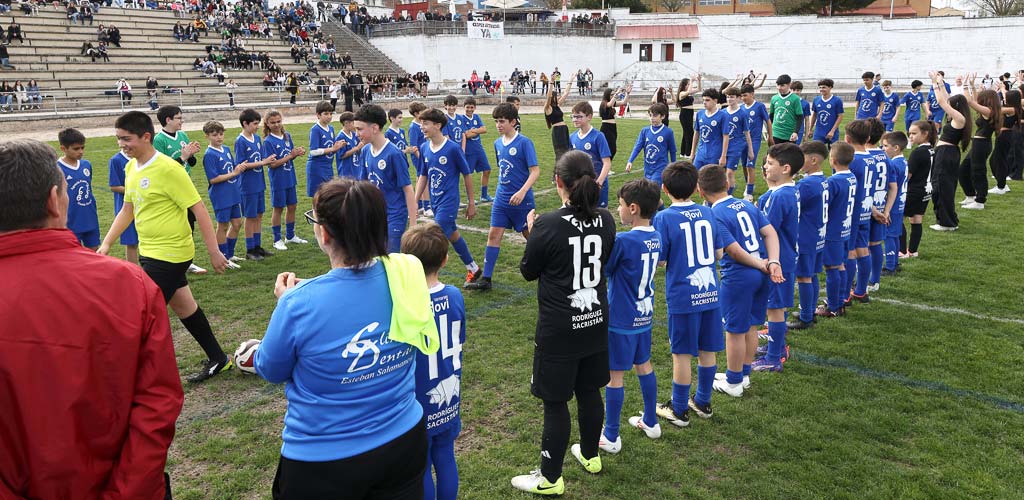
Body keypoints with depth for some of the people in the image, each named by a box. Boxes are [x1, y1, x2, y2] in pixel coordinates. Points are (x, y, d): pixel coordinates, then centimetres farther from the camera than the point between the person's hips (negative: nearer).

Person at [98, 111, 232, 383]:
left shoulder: (168, 169, -20)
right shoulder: (131, 167, 6)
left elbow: (199, 209, -19)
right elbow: (127, 210, 17)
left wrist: (214, 252, -18)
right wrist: (106, 244, 10)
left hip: (171, 253, -9)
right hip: (149, 252, 9)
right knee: (183, 307, 17)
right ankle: (218, 359, 31)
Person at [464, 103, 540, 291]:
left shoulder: (524, 142, -13)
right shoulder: (498, 143, 7)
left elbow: (535, 171, -17)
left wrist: (522, 192, -27)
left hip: (521, 199, -6)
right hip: (501, 198, 6)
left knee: (530, 235, 7)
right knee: (494, 235, 1)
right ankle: (485, 279, 4)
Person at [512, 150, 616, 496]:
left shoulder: (548, 225, -20)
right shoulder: (605, 220, -4)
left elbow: (528, 272, -6)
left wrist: (531, 232, 8)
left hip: (559, 328, -6)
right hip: (596, 321, 6)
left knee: (555, 402, 5)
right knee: (589, 391, 21)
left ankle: (550, 479, 17)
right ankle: (590, 456, 40)